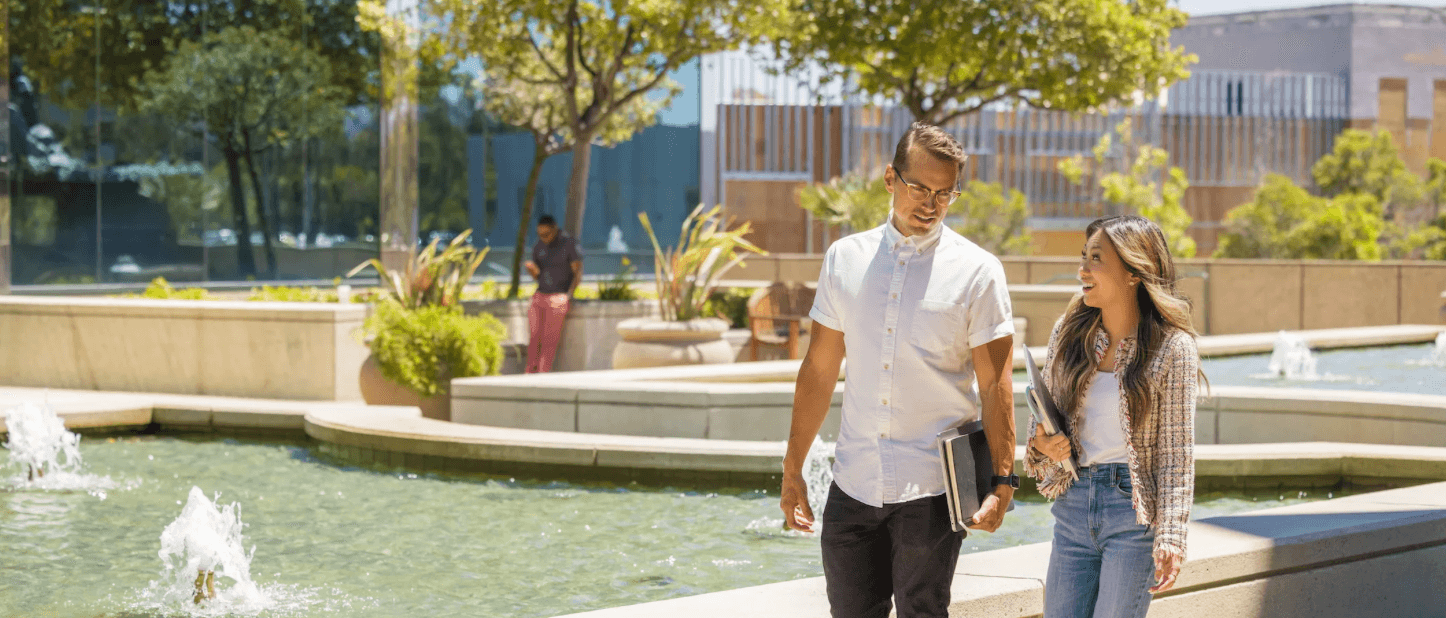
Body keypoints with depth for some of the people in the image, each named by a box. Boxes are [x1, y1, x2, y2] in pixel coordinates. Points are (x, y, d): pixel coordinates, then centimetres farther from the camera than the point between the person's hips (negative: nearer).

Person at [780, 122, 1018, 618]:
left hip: (932, 486, -3)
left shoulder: (977, 271, -3)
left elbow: (995, 386, -4)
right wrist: (792, 469, 11)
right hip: (853, 482, 3)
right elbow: (819, 368, 12)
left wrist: (1002, 483, -11)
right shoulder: (845, 258, 7)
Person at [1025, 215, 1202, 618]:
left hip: (1134, 509, -5)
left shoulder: (1172, 348, -8)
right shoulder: (1068, 333, 5)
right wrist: (1041, 444, -8)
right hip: (1073, 502, 5)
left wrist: (1170, 537, -14)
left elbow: (1176, 453, -7)